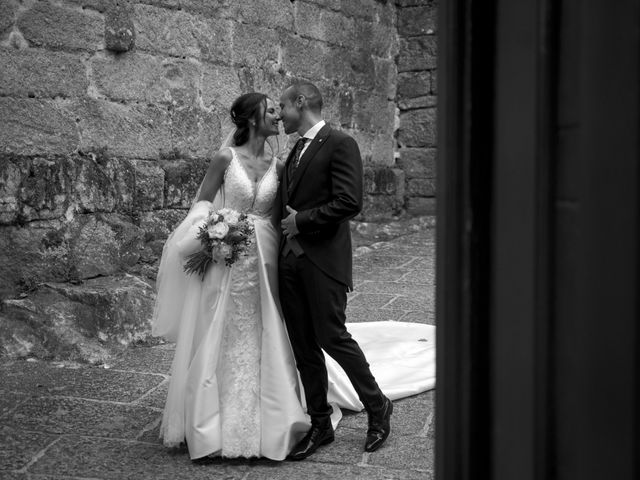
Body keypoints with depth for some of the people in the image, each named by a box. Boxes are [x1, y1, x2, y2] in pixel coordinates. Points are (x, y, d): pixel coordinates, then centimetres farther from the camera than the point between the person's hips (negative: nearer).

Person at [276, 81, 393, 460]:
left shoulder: (341, 144, -9)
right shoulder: (297, 150, 18)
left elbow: (349, 202, -19)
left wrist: (302, 220, -14)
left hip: (323, 259, -8)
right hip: (290, 259, 8)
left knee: (332, 337, -5)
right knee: (303, 345, 9)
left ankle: (378, 407, 16)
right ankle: (320, 425, 19)